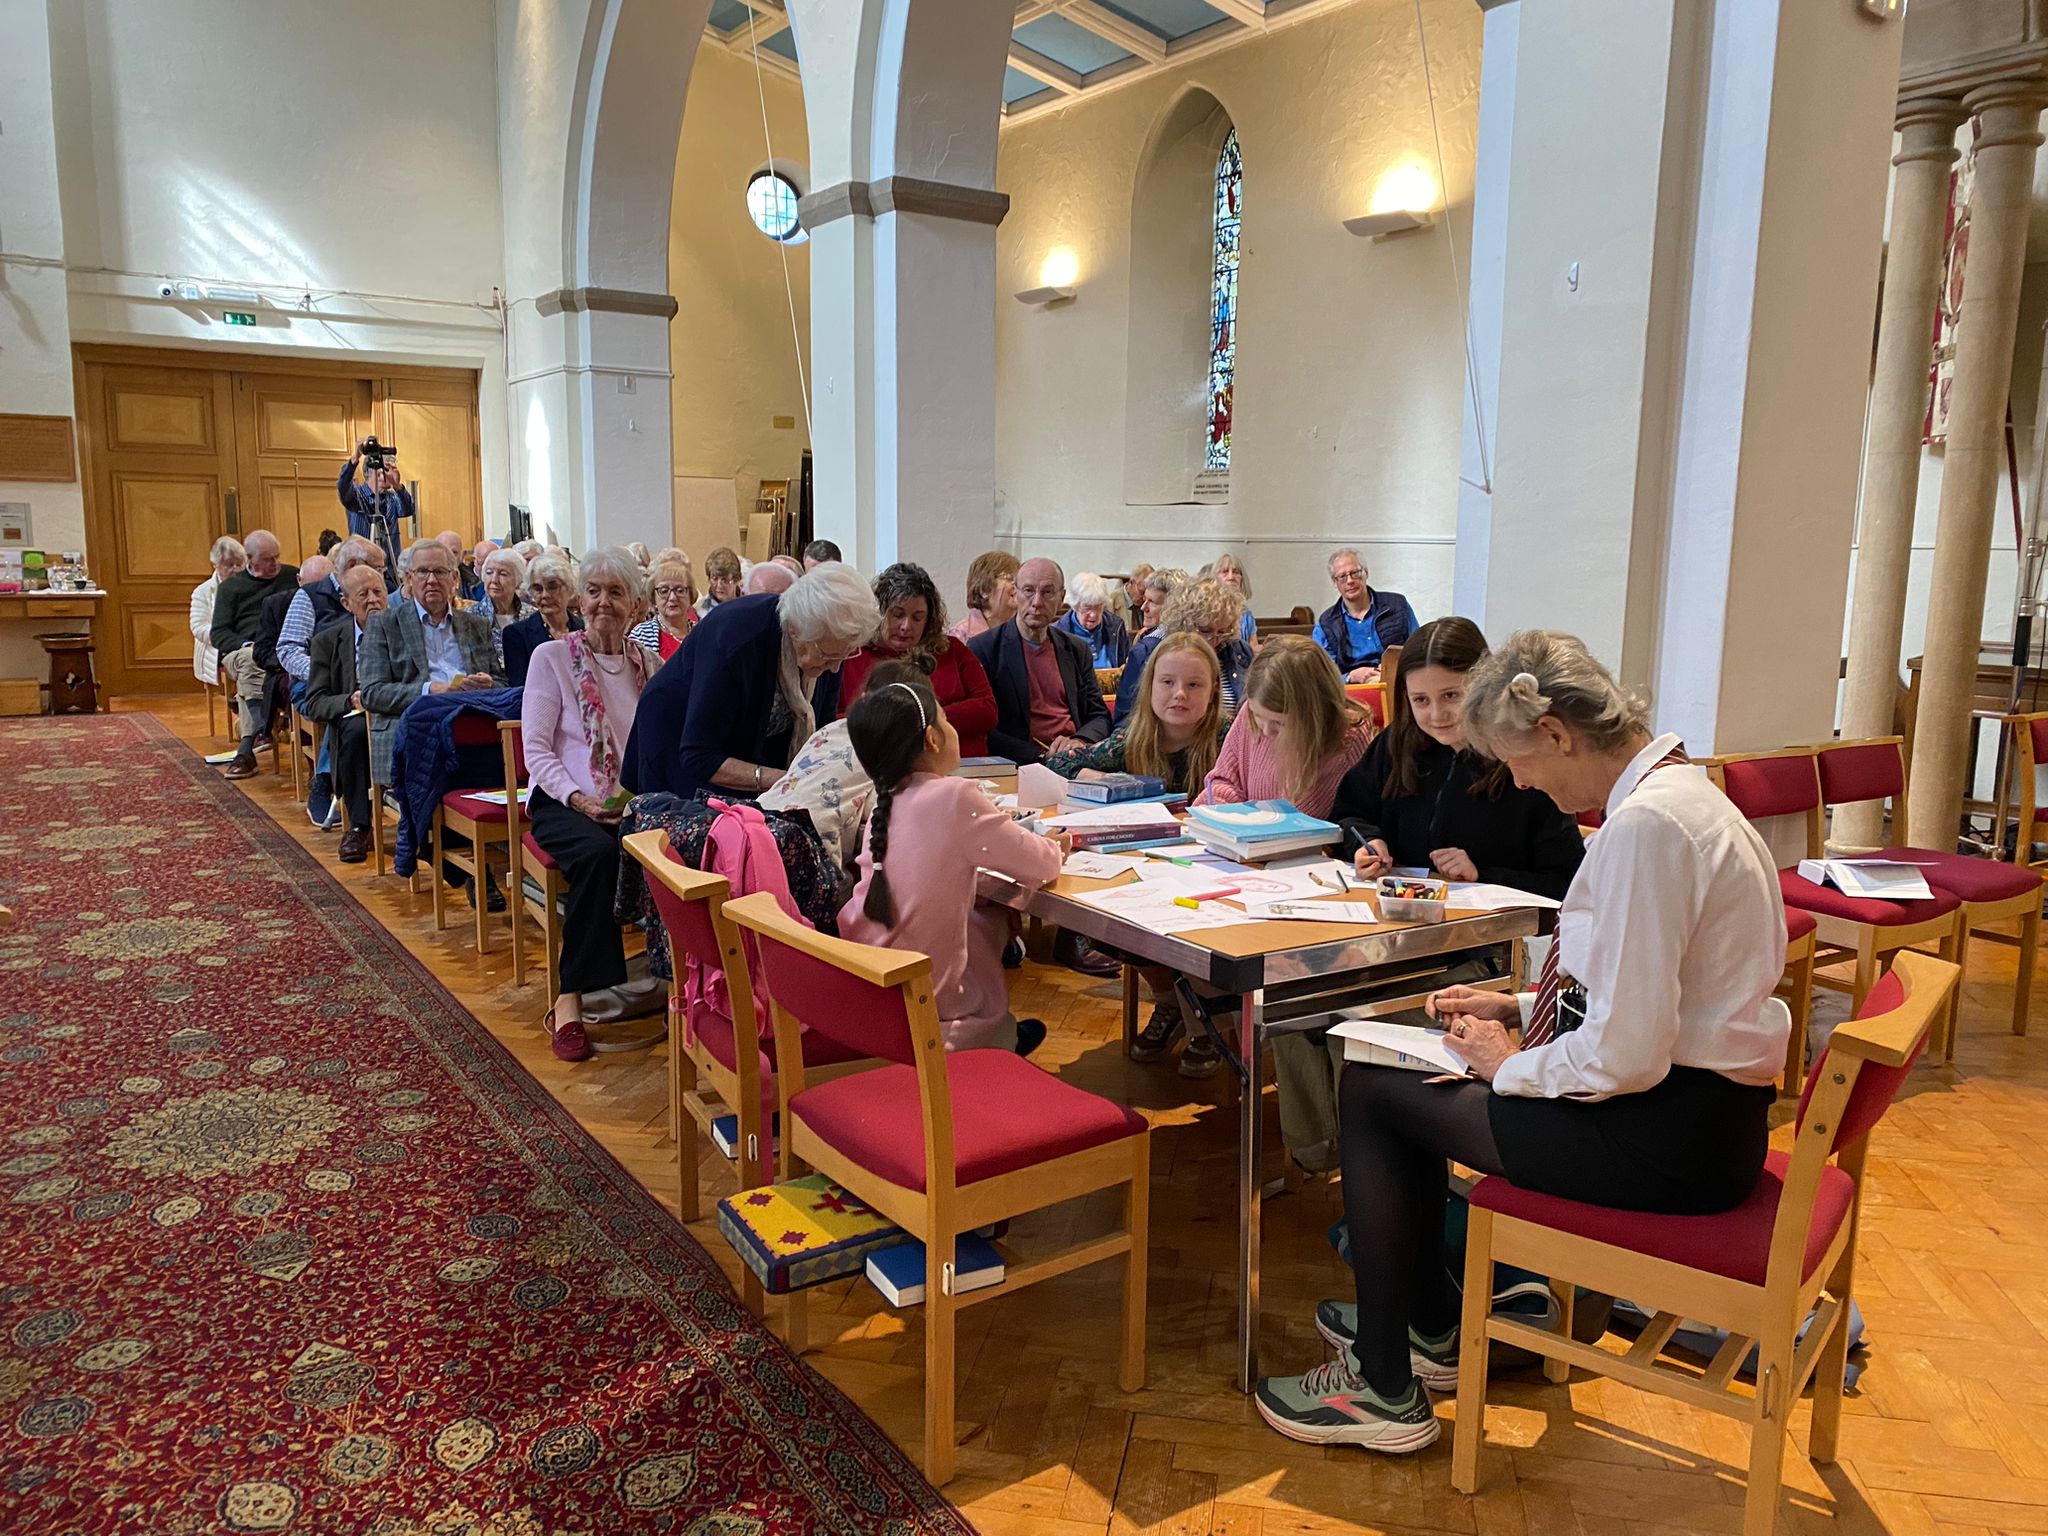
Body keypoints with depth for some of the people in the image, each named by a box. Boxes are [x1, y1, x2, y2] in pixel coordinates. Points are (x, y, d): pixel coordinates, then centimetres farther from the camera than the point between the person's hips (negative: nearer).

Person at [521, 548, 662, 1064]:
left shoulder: (649, 664, 13)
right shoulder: (552, 657, 3)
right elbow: (536, 750, -2)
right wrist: (578, 798, -17)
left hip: (633, 804, 3)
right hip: (564, 802, -2)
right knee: (598, 853, -36)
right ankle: (570, 1000, -27)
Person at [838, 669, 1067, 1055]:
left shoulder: (883, 807, 3)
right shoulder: (956, 796, -15)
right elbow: (1040, 867, -8)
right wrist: (1056, 850, 15)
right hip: (928, 995, -5)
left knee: (987, 916, 21)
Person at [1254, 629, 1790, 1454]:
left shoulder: (1645, 826, -25)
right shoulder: (1675, 789, 8)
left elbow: (1626, 1055, -27)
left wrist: (1510, 1066, -10)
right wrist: (1519, 1007, 11)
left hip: (1669, 1135, -10)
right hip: (1696, 1104, 10)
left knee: (1371, 1089, -1)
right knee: (1404, 1070, 17)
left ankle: (1385, 1390, 13)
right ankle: (1427, 1326, 36)